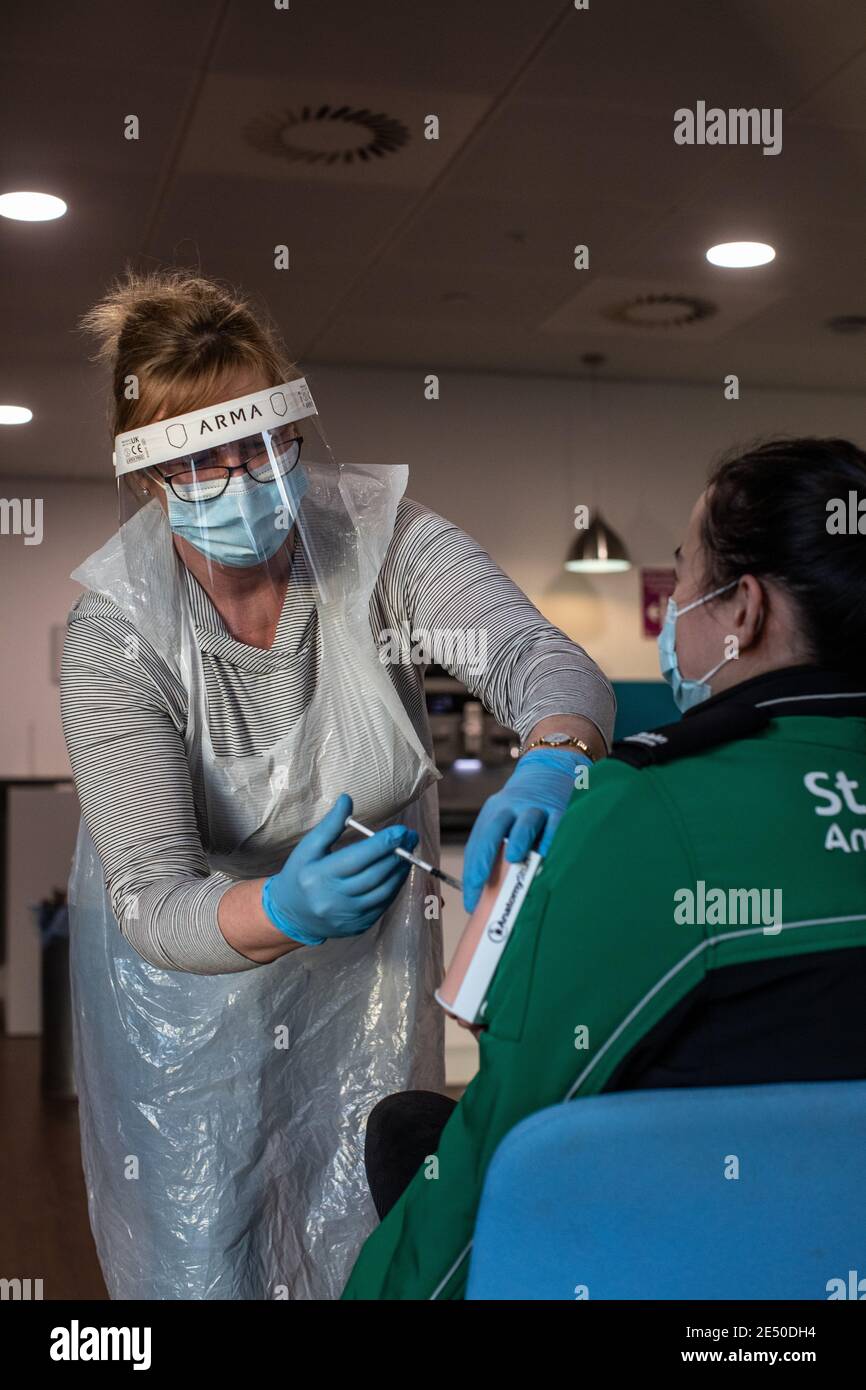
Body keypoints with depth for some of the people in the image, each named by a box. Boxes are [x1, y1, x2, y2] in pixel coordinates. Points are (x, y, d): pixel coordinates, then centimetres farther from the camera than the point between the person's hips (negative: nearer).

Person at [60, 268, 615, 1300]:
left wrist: (552, 761, -55)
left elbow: (536, 653, -32)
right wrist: (282, 911, -52)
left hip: (370, 948, 2)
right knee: (201, 1252, 9)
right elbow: (151, 904, -30)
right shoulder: (113, 633, -26)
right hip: (188, 958, -2)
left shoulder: (380, 536, -20)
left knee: (370, 1235, 17)